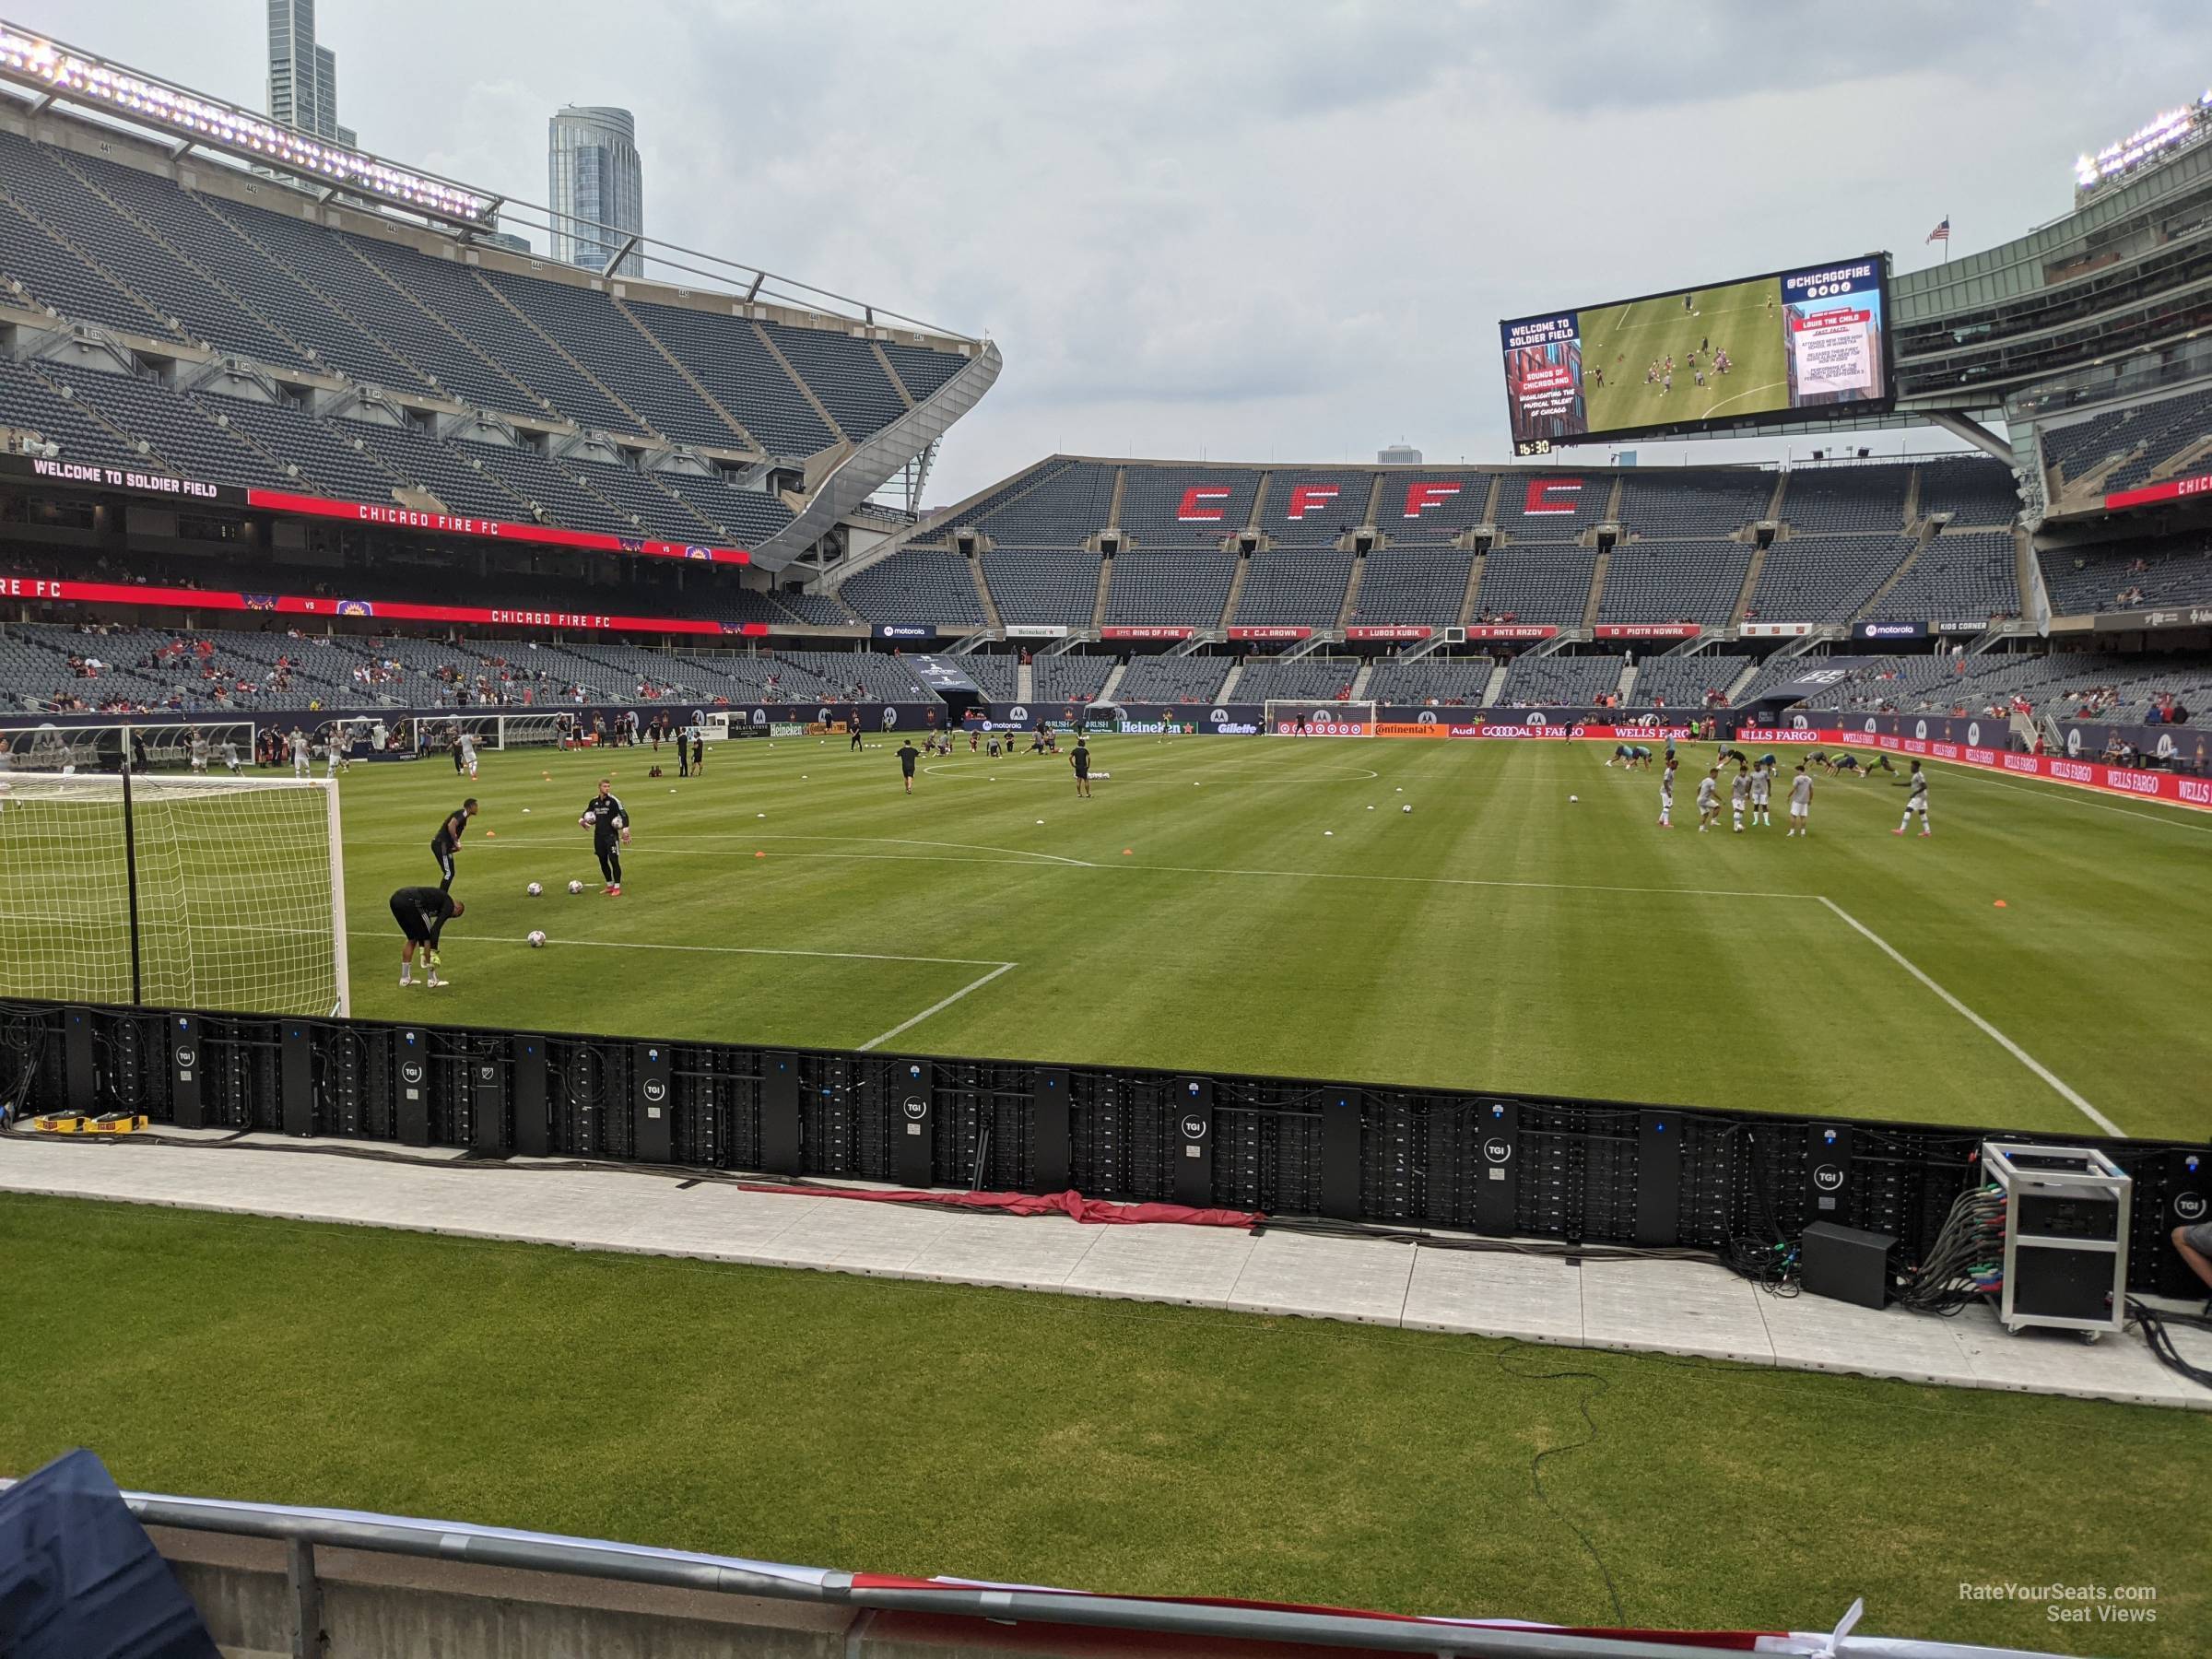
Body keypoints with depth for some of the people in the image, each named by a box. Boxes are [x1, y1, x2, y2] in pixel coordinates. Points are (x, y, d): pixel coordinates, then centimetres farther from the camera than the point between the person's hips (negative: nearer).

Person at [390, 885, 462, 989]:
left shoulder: (439, 897, 33)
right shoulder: (449, 905, 9)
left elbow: (419, 929, 37)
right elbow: (436, 929, -5)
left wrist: (423, 951, 38)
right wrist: (433, 953, -4)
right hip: (410, 902, -9)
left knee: (412, 939, 24)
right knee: (429, 938, 7)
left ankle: (405, 978, 28)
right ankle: (433, 980, 12)